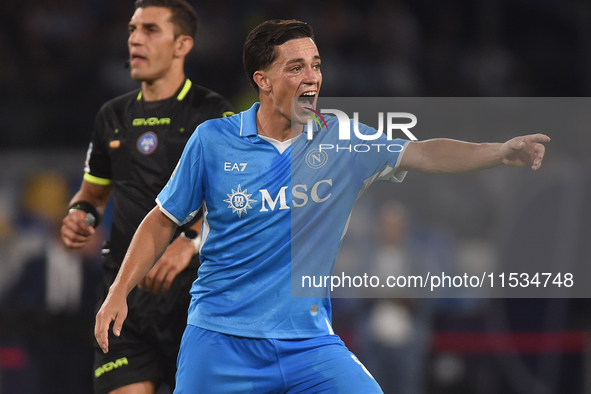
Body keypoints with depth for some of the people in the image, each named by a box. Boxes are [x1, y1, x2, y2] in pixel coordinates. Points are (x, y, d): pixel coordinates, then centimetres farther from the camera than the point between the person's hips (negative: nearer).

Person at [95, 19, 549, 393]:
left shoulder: (341, 143, -1)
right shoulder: (213, 141, -3)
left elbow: (421, 154, -14)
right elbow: (163, 221, 7)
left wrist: (502, 152, -30)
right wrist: (119, 294, 1)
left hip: (308, 340, 1)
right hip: (220, 342, -1)